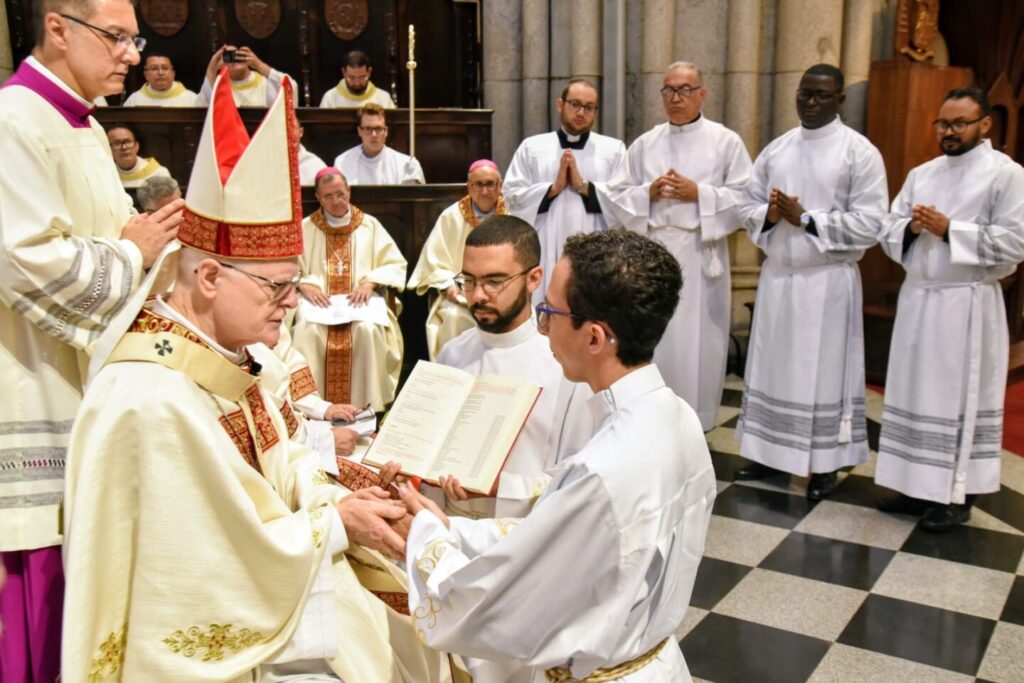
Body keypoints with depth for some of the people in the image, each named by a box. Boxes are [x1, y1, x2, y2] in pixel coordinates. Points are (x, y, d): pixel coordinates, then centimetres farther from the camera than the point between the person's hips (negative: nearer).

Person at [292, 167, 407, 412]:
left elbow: (396, 265, 8)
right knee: (307, 330, -33)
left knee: (368, 329, -34)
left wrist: (370, 282, -10)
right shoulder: (305, 228, 14)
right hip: (318, 300, 1)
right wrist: (305, 285, -15)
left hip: (361, 300, 0)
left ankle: (366, 405, -24)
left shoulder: (370, 225, 14)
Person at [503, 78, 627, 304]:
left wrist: (584, 186, -8)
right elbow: (512, 196, 3)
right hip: (544, 255, 0)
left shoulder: (614, 149, 9)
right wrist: (553, 188, -6)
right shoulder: (532, 147, 11)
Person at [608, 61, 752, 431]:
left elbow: (745, 199, -4)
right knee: (654, 338, 6)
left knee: (697, 340, 1)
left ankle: (695, 423, 14)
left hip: (701, 254, -2)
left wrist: (699, 193, -14)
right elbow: (619, 195, 9)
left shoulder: (726, 141, 2)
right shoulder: (644, 144, 10)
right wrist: (649, 192, -9)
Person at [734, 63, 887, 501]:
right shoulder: (775, 150, 11)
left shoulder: (860, 152, -5)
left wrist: (806, 218, -17)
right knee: (773, 367, 11)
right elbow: (748, 207, 11)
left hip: (827, 280, -5)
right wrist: (769, 215, -11)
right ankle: (770, 452, 23)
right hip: (776, 276, 5)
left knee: (824, 371, 1)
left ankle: (825, 464, 13)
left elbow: (869, 223, -12)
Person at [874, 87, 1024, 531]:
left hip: (967, 305, -6)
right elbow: (888, 234, 12)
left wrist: (949, 230, -15)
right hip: (916, 299, 6)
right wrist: (911, 227, -10)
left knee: (961, 399, -1)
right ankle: (919, 486, 19)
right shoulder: (921, 174, 14)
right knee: (915, 394, 8)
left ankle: (957, 496, 7)